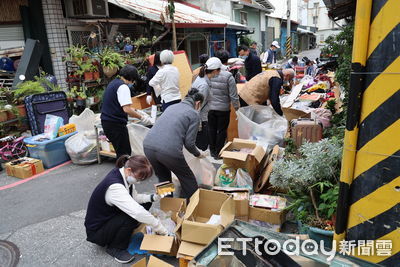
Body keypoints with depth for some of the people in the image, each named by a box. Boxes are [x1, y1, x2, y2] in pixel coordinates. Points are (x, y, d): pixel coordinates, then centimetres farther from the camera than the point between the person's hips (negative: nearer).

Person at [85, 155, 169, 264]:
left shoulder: (122, 174, -11)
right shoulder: (114, 186, -37)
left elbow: (134, 197, 0)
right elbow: (138, 213, -44)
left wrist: (152, 197, -17)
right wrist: (161, 229, -35)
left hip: (110, 217, 8)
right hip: (96, 231, -8)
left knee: (145, 203, 1)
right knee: (132, 216, -32)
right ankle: (115, 248, -6)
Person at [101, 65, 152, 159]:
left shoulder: (113, 83, 17)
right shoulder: (123, 87, -14)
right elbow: (126, 109, -22)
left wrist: (137, 112, 19)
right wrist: (141, 117, -12)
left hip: (107, 122, 10)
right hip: (115, 124, -10)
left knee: (121, 151, 15)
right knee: (124, 152, -1)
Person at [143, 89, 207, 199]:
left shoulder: (171, 107, 24)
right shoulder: (194, 114, 7)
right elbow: (189, 143, 1)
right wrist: (198, 154, 22)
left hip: (148, 145, 7)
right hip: (169, 150, -6)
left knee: (163, 180, 28)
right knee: (189, 182, 15)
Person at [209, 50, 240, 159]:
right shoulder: (228, 76, -17)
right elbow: (233, 95, -13)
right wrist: (237, 108, 0)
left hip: (210, 107, 4)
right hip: (223, 108, -4)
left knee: (212, 129, 18)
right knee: (222, 130, 10)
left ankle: (212, 150, 31)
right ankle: (218, 153, 18)